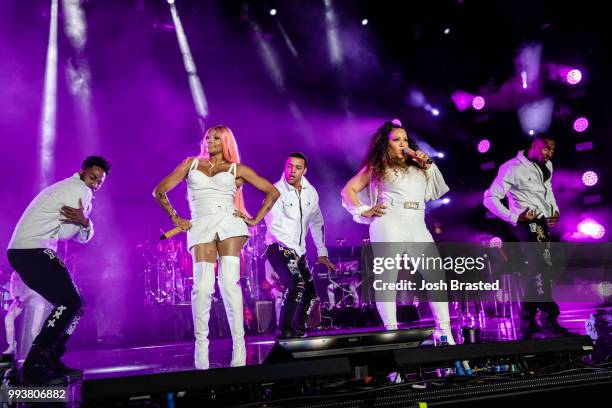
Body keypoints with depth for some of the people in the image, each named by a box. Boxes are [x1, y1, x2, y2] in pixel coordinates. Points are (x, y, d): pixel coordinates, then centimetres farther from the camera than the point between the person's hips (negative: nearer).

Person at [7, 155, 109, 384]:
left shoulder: (68, 189, 24)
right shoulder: (80, 191, -8)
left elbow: (83, 238, 15)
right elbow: (64, 233, -13)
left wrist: (84, 223, -5)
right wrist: (81, 220, 3)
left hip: (25, 252, 10)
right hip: (32, 251, -10)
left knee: (72, 303, 11)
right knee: (70, 303, -15)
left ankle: (50, 362, 12)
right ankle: (34, 368, -14)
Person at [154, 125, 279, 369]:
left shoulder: (237, 169, 15)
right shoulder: (191, 164, 21)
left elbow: (272, 192, 16)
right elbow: (159, 191, 20)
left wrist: (255, 220, 8)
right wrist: (175, 218, 11)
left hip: (229, 224, -1)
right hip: (201, 227, 1)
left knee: (229, 283, -14)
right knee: (203, 286, -14)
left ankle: (238, 346, -10)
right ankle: (201, 343, 0)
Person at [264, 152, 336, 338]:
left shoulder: (310, 192, 6)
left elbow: (316, 223, 14)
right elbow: (274, 226, -16)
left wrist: (322, 253, 9)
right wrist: (293, 251, -16)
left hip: (298, 251, 7)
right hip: (278, 247, -7)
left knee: (310, 293, 8)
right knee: (296, 285, -26)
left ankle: (298, 332, 24)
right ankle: (284, 331, -18)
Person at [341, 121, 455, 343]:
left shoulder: (416, 166, 24)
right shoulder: (377, 167, 13)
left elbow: (437, 191, 17)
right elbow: (348, 191, 12)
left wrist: (427, 165, 10)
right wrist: (364, 212, 2)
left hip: (417, 227, 4)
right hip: (389, 227, -4)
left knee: (436, 275, -5)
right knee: (387, 278, -8)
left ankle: (443, 330, -1)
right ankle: (392, 332, -6)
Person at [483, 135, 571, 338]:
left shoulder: (547, 166, 12)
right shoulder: (512, 168, -12)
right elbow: (490, 198, -13)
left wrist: (555, 210, 10)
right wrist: (515, 217, -22)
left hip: (543, 223, 9)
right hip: (527, 223, -9)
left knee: (537, 270, 10)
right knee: (542, 267, -22)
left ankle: (527, 322, 19)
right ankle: (550, 319, -21)